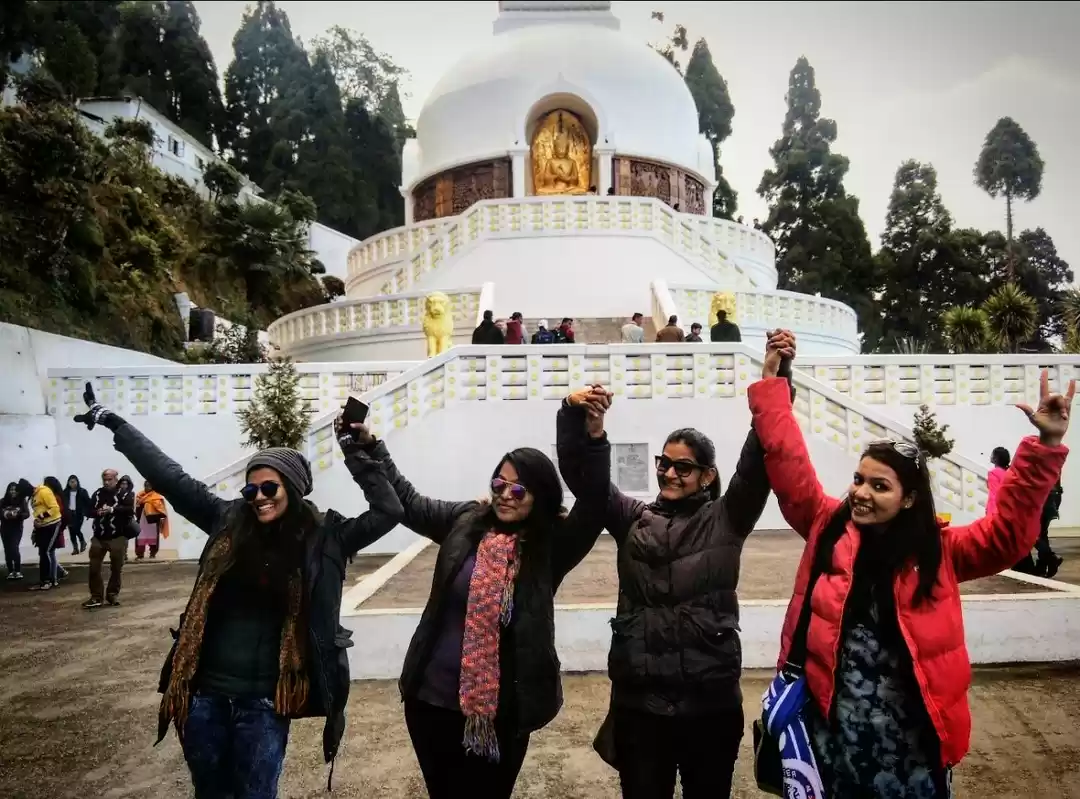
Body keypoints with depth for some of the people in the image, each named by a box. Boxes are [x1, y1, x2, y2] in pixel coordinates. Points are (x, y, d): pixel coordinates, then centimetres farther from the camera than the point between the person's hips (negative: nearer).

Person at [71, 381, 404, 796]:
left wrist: (356, 455, -14)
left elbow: (387, 512, -10)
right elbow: (169, 477, 4)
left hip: (263, 700, -3)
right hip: (205, 692, 3)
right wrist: (114, 423, 7)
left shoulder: (322, 537, -6)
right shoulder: (229, 520, 0)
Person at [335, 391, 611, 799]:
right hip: (432, 697, 3)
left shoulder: (552, 545, -10)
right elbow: (406, 501, 12)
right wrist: (368, 447, 7)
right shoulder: (465, 521, 0)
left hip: (500, 708, -3)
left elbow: (594, 500, -23)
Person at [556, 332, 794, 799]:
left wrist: (772, 382, -24)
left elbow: (757, 463, -12)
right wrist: (585, 424, -24)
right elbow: (583, 478, -3)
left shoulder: (725, 520, 1)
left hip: (711, 702, -1)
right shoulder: (633, 520, 6)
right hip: (640, 700, 1)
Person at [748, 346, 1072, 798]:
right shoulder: (827, 526, 0)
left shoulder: (938, 551, 0)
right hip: (831, 724, 1)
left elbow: (1008, 532, -9)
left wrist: (1045, 446, -16)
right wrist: (772, 384, -6)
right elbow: (788, 464, -3)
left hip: (909, 734, 0)